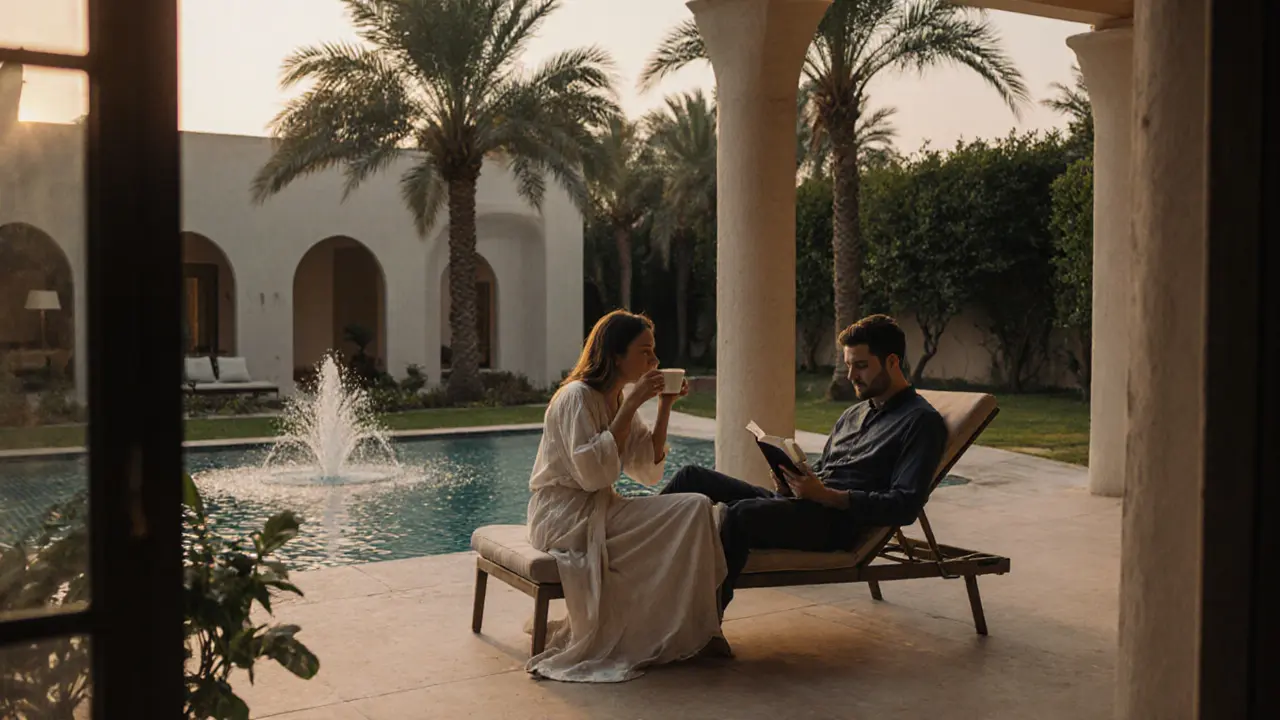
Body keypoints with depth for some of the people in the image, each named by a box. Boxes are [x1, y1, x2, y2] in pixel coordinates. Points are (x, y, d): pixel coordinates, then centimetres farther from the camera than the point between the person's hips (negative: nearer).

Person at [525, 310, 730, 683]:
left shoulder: (617, 399, 13)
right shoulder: (577, 397, -13)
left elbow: (649, 471, 9)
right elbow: (592, 473, -25)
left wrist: (665, 406, 0)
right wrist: (631, 406, -21)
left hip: (596, 511, 9)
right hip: (565, 516, -9)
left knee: (699, 511, -7)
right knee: (693, 510, -19)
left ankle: (698, 630, -5)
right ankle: (692, 633, -9)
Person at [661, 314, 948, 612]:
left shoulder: (922, 421, 0)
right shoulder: (854, 414, 26)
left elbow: (905, 506, -12)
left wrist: (825, 495, -18)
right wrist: (790, 483, 2)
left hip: (836, 523, -8)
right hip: (797, 504, 9)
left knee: (741, 513, -35)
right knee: (692, 476, -4)